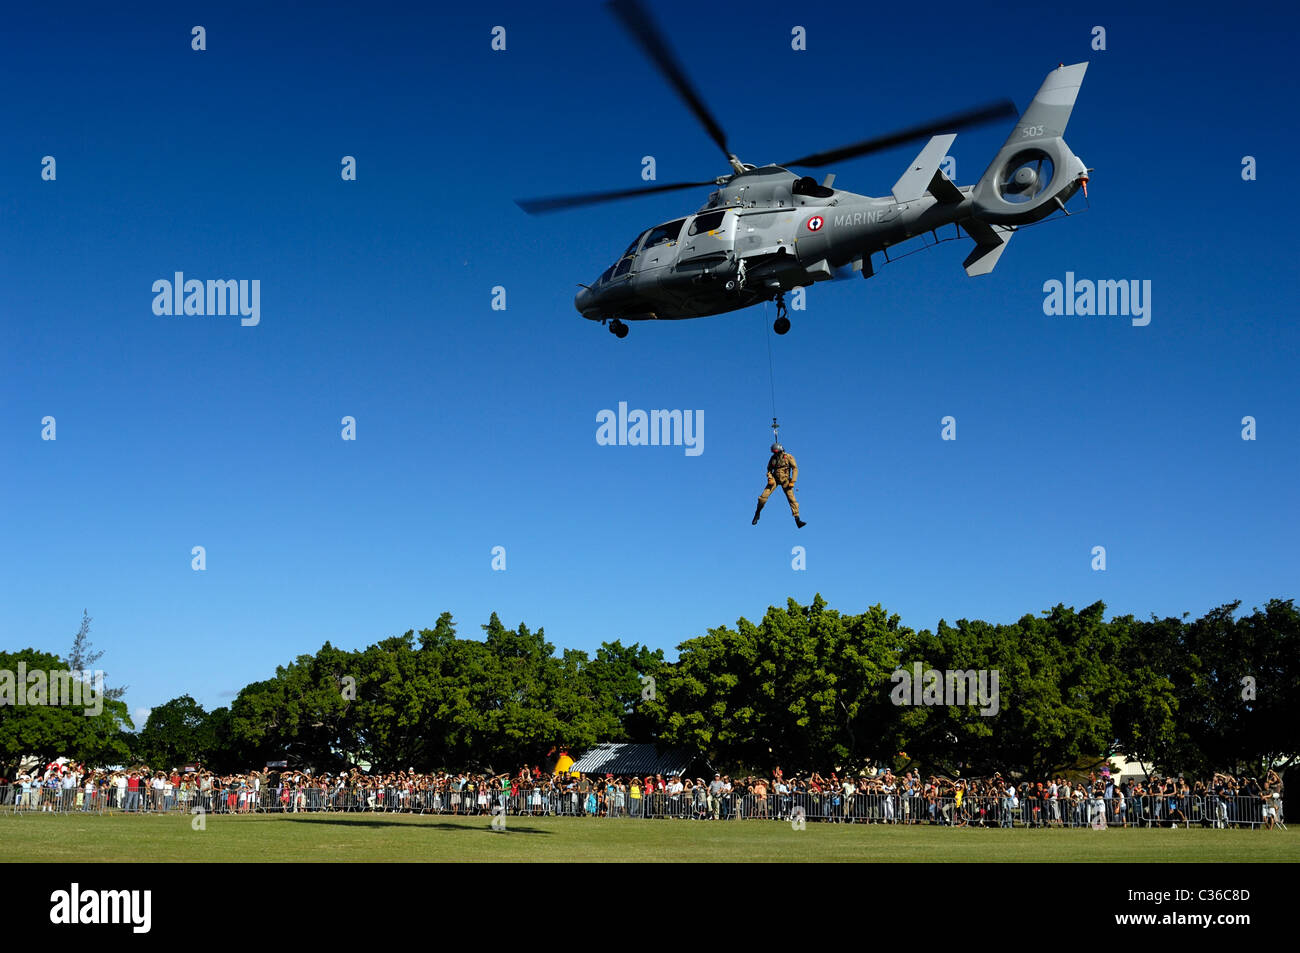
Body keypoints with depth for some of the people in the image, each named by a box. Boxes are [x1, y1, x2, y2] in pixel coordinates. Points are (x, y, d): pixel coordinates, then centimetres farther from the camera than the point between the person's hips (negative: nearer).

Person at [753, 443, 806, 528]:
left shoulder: (788, 457, -7)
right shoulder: (773, 458, 3)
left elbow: (795, 469, -8)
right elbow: (769, 469, 12)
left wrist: (792, 481, -15)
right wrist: (770, 478, -7)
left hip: (785, 480, -2)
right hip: (775, 479, 2)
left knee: (792, 499, -10)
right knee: (764, 496, -10)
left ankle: (797, 520, -11)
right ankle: (757, 513, 12)